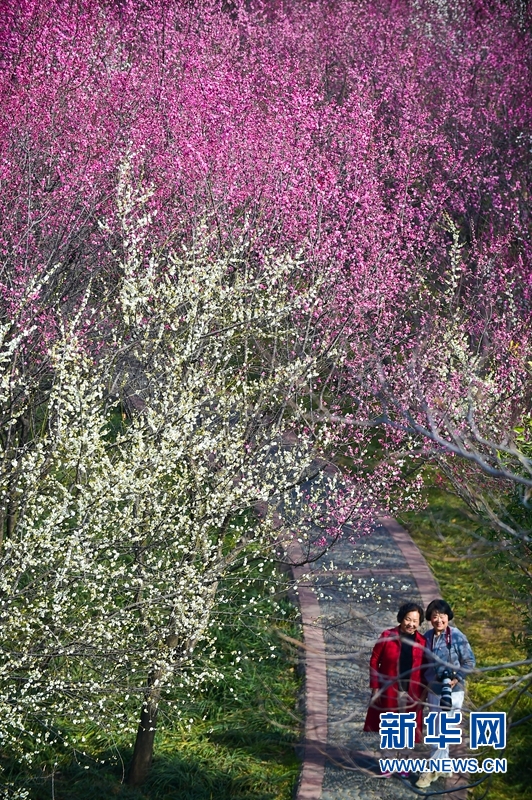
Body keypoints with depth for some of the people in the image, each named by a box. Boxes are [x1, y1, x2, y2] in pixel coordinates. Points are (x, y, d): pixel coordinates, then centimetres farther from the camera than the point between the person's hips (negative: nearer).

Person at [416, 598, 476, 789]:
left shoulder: (457, 637, -13)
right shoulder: (427, 637, 2)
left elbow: (469, 661, -8)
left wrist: (457, 678, -18)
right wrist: (424, 683, 9)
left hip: (452, 691, -5)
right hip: (433, 690, 5)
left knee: (442, 731, -4)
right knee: (436, 730, 14)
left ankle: (432, 769, 2)